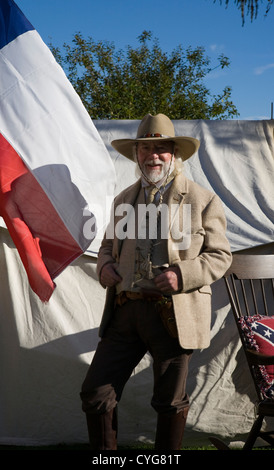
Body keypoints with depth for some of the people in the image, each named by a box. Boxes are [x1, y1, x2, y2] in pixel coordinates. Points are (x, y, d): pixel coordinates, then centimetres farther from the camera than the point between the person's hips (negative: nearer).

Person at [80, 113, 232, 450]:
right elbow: (108, 245, 27)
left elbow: (220, 255, 1)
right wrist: (105, 265, 3)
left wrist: (182, 274, -16)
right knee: (95, 394, 3)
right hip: (125, 311, 4)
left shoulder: (203, 200, 1)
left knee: (170, 403, 9)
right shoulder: (124, 200, 16)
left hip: (173, 316, -4)